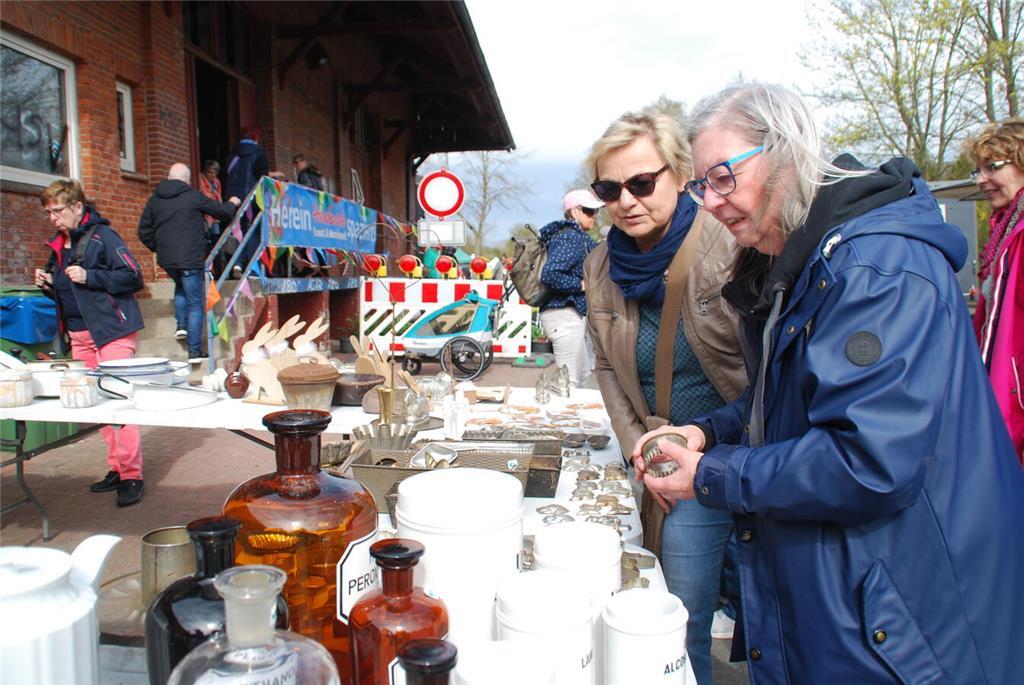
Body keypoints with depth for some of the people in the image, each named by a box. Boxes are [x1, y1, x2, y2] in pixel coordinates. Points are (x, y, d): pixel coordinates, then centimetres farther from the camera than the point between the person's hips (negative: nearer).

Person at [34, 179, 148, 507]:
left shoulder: (102, 235, -7)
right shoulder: (59, 244, 16)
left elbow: (133, 277, -14)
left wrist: (90, 277, -20)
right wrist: (48, 283, 5)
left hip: (111, 331, -8)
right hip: (79, 335, 8)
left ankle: (132, 475, -3)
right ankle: (117, 468, 19)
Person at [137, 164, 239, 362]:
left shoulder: (154, 200, 7)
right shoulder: (194, 197, -6)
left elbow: (144, 231, 9)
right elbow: (222, 212, 5)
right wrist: (232, 204, 26)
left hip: (166, 259, 5)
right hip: (190, 259, -5)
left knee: (180, 287, 33)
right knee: (195, 303, 0)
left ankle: (182, 325, 20)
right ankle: (195, 351, 0)